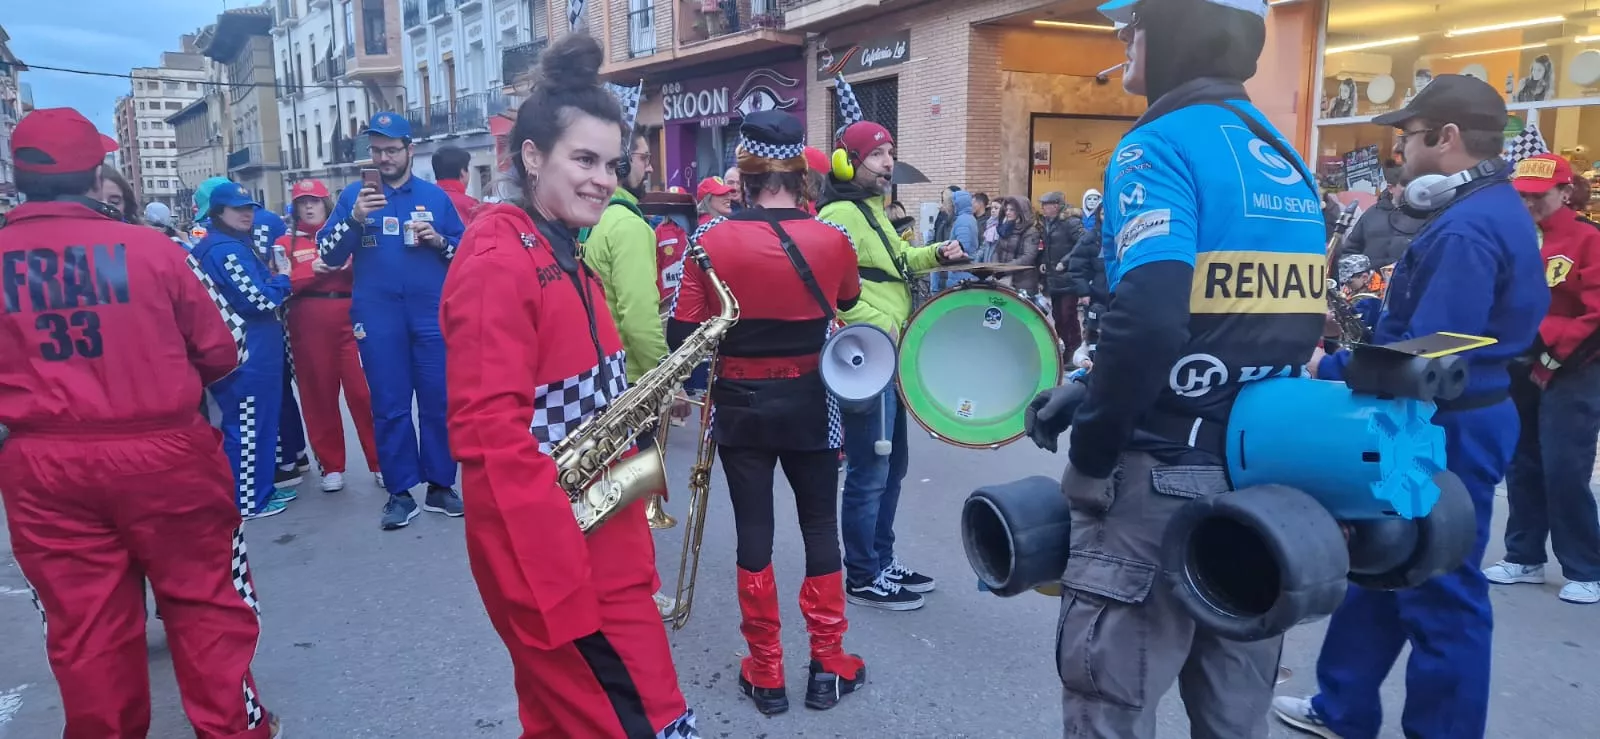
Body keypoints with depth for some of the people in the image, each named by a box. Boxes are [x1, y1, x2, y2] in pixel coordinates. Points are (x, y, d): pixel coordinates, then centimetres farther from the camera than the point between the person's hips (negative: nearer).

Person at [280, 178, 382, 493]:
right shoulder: (286, 243, 11)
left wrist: (349, 265, -15)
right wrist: (311, 270, -13)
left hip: (349, 320, -1)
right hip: (308, 326, 1)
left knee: (363, 391, -4)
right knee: (318, 394, 5)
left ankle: (381, 463, 3)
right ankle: (331, 467, 15)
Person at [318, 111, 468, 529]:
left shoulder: (435, 196, 9)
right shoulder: (355, 194, 7)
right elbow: (328, 255, 0)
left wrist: (439, 241, -10)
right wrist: (354, 218, -16)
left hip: (432, 314, 1)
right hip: (377, 317, 0)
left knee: (438, 401, 3)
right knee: (389, 406, 4)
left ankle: (440, 486, 14)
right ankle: (400, 493, 11)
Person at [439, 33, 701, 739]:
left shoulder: (562, 255, 12)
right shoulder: (498, 262, -18)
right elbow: (490, 435, -25)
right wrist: (564, 568, -25)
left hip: (598, 536, 10)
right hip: (553, 552, -10)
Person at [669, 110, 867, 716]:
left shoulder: (712, 240, -12)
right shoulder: (831, 239, -8)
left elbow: (683, 333, -9)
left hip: (741, 404, 0)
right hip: (809, 402, 1)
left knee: (754, 531, 9)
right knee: (820, 526, 13)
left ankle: (766, 674, 18)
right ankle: (828, 665, 22)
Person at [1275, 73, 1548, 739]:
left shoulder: (1467, 228, -23)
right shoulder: (1491, 209, 12)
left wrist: (1331, 369, -19)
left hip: (1450, 429, -11)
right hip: (1453, 420, 11)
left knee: (1440, 592, 3)